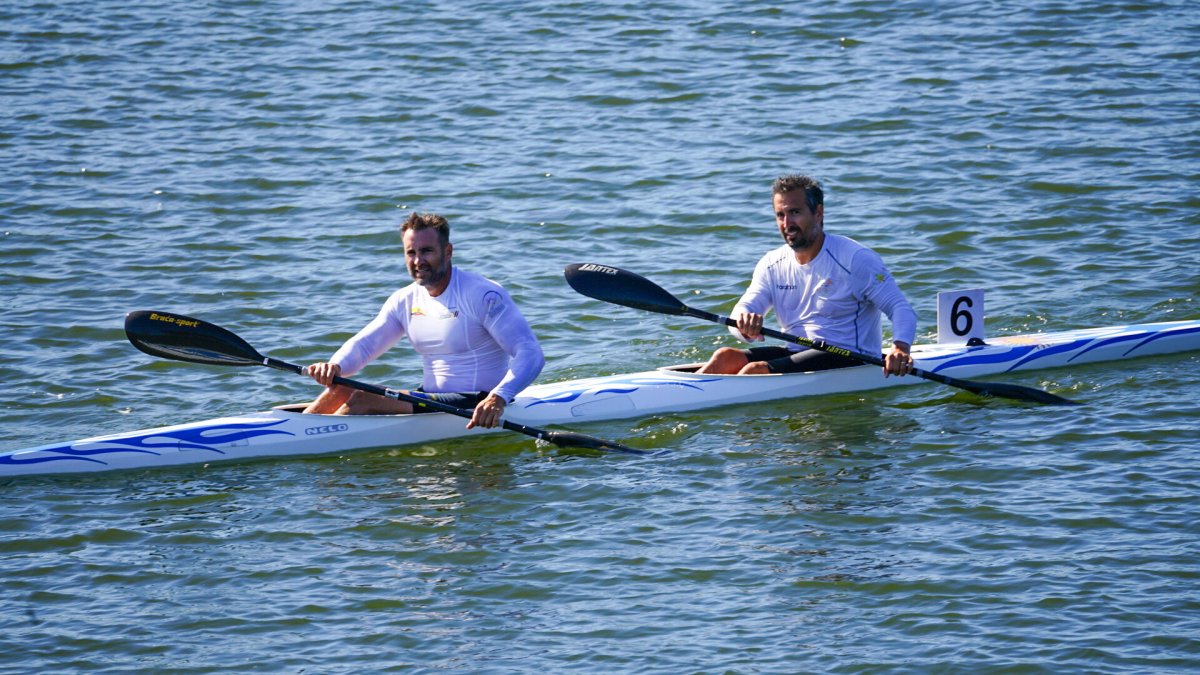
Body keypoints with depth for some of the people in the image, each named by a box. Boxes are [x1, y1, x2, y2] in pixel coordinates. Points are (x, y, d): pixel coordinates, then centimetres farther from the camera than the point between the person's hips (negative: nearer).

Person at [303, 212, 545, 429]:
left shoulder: (482, 295, -12)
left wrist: (498, 398, -37)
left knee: (363, 401, -24)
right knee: (340, 392, -10)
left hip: (476, 407, -8)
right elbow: (363, 344, 9)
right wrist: (335, 366, -16)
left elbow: (531, 354, -19)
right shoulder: (405, 301, 11)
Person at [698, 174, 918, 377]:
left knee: (756, 370, -27)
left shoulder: (855, 258, -8)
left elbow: (901, 308, -11)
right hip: (796, 352, 6)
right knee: (726, 357, -17)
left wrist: (900, 347, -33)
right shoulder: (772, 265, 10)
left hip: (848, 360, -6)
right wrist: (744, 321, -28)